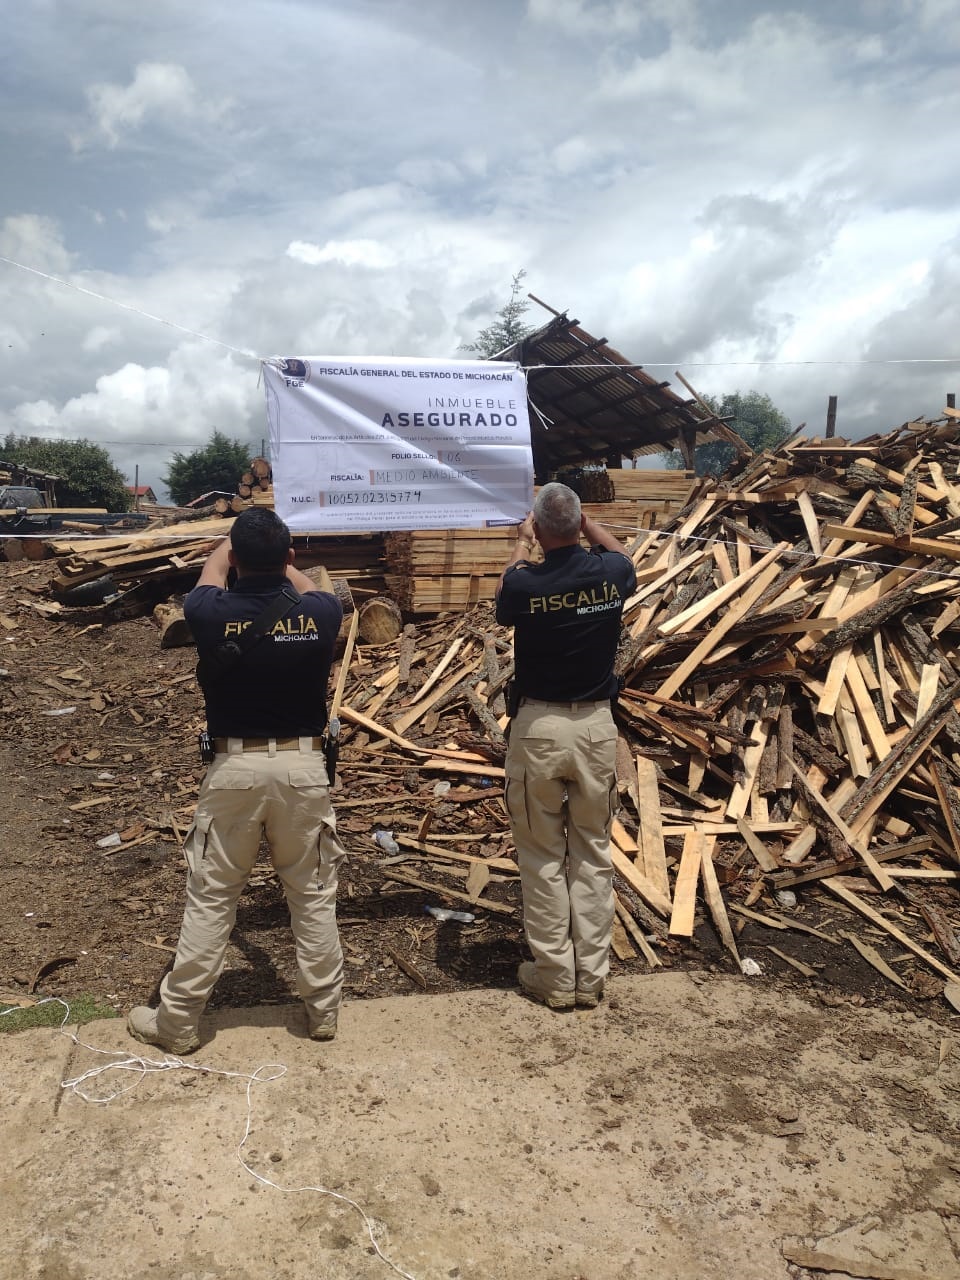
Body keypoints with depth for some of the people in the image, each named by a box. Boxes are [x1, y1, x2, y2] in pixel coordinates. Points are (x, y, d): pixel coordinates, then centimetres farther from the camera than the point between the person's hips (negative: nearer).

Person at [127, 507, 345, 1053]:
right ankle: (324, 1010, 27)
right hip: (302, 766, 1)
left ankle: (178, 1022, 25)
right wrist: (280, 560, 39)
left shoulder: (213, 615, -9)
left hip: (234, 768, 0)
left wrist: (229, 547, 39)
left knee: (210, 898, 11)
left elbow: (210, 580, 17)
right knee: (314, 895, 13)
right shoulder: (319, 613, -8)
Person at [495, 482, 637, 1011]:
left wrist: (520, 547, 25)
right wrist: (586, 522, 30)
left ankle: (555, 977, 18)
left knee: (543, 858, 10)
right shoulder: (610, 573, -7)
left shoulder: (524, 582, -14)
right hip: (596, 726, 3)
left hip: (538, 726, -2)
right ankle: (591, 977, 21)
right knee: (593, 855, 13)